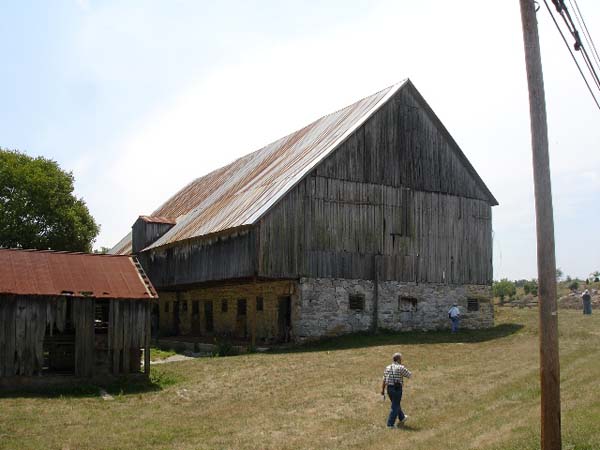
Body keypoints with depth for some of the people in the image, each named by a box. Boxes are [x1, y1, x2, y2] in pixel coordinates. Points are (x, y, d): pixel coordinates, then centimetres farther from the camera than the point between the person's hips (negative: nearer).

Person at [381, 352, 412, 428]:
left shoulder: (387, 368, 6)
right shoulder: (400, 368, -12)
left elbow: (384, 380, 6)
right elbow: (409, 375, -3)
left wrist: (382, 389, 11)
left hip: (389, 388, 7)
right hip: (397, 388, -7)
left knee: (396, 404, 24)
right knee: (395, 406, 1)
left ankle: (402, 418, 44)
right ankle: (390, 424, 1)